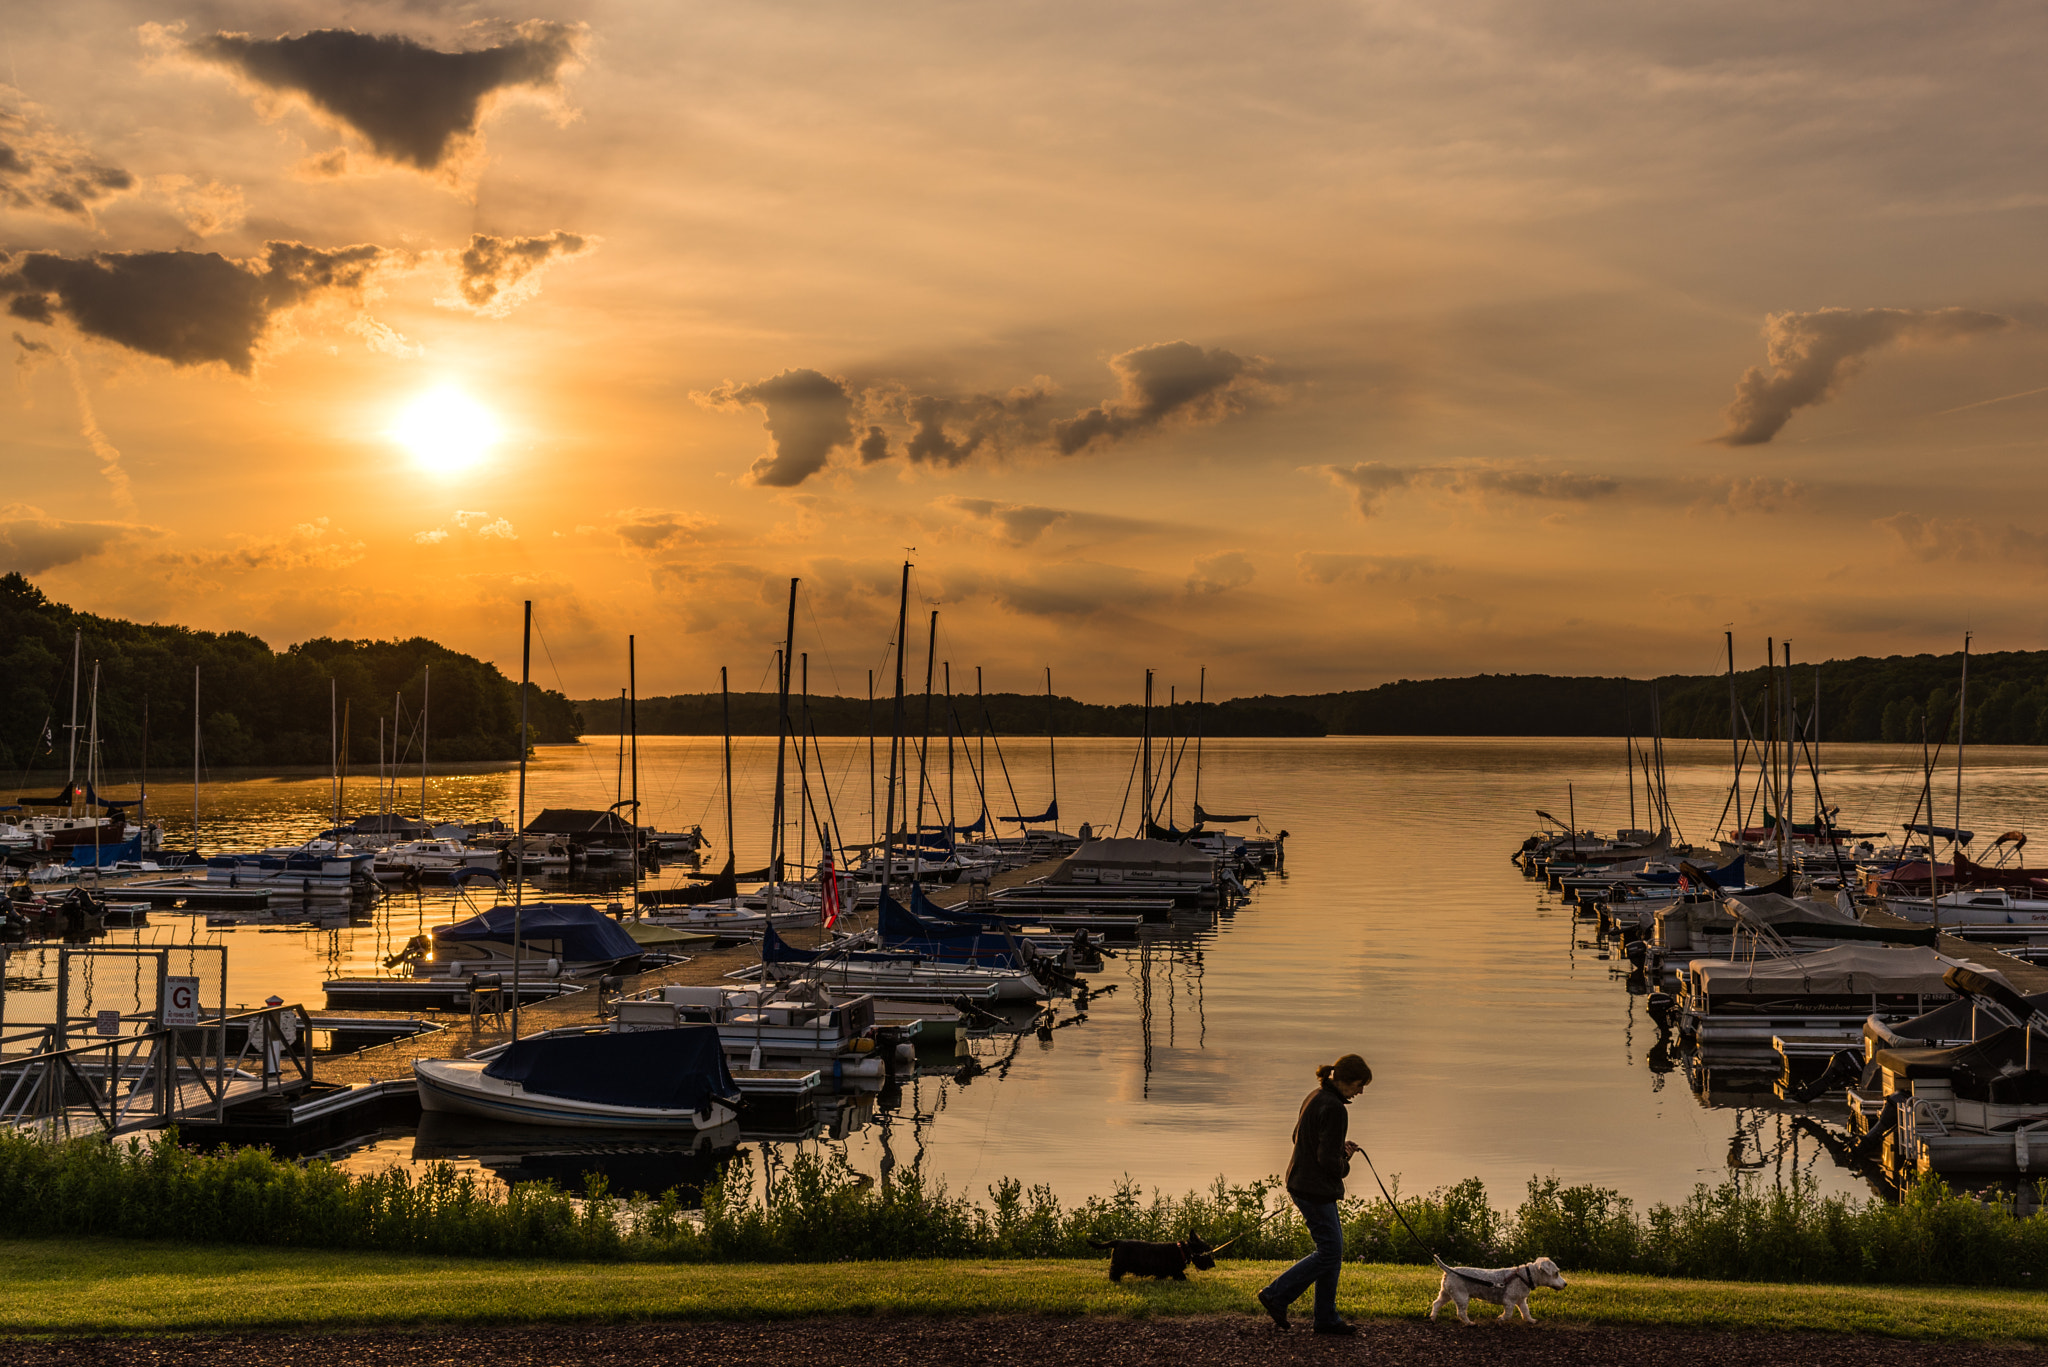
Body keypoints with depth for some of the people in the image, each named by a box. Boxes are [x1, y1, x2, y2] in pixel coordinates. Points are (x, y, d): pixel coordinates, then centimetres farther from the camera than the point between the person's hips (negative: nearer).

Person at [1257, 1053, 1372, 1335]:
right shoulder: (1332, 1108, -21)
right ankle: (1276, 1295, 2)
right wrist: (1344, 1165, 0)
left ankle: (1327, 1318, 17)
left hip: (1301, 1182, 10)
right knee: (1329, 1252, -3)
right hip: (1316, 1189, -10)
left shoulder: (1316, 1097, 10)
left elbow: (1299, 1137, 21)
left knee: (1334, 1248, 14)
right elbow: (1328, 1160, -22)